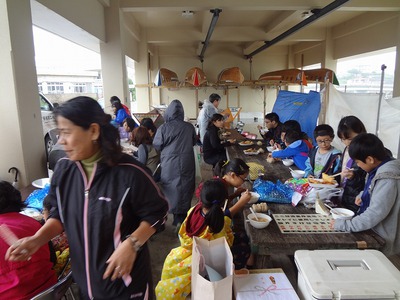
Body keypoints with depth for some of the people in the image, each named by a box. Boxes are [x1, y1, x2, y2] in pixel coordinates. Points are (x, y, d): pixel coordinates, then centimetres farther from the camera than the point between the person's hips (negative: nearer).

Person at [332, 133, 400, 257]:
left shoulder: (387, 179, -25)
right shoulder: (378, 171, 2)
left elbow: (374, 215, -26)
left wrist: (343, 224, -21)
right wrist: (363, 196, 4)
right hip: (374, 233, 8)